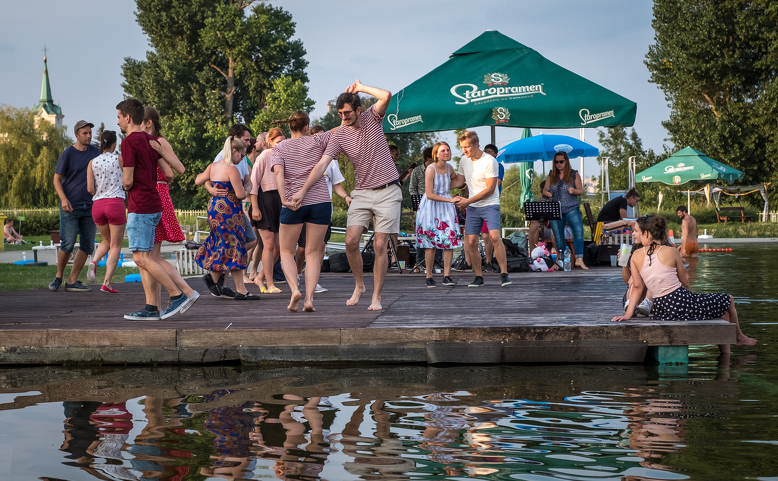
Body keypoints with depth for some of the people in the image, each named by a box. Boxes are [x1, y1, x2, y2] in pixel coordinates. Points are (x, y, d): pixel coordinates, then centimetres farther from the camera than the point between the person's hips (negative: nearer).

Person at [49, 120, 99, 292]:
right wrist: (63, 199, -17)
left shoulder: (95, 151, 7)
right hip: (70, 206, -5)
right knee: (68, 244, -10)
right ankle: (58, 276, 12)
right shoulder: (67, 154, -5)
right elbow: (57, 179, -4)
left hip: (90, 206, 5)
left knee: (87, 245, 0)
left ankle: (72, 281, 6)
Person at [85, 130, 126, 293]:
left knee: (106, 241, 25)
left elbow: (90, 189, 2)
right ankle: (106, 283, -4)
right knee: (115, 246, 6)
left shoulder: (92, 162, 6)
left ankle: (94, 262, -5)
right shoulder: (119, 159, -1)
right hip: (116, 204, -4)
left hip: (97, 206, 4)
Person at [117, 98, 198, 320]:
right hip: (154, 204, 9)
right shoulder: (150, 140, 14)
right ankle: (151, 308, 6)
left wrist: (124, 183, 7)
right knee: (144, 257, 8)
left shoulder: (129, 142, -12)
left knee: (141, 258, -8)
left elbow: (127, 181, -17)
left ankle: (178, 295, -10)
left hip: (140, 207, -9)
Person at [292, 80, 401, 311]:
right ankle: (359, 285, 13)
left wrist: (361, 87, -8)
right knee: (351, 241, -10)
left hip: (388, 191, -2)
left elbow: (386, 96, -21)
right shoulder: (339, 136, -2)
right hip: (362, 192, 2)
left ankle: (376, 296, 2)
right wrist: (303, 190, -18)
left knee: (380, 245, -5)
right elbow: (322, 163, -9)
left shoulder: (372, 117, -2)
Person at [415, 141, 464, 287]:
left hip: (446, 206, 5)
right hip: (431, 206, -5)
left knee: (450, 240, -7)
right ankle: (429, 277, 0)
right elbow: (429, 194, -18)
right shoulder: (431, 169, -15)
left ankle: (447, 276, -4)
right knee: (431, 242, -7)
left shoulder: (449, 168, 3)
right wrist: (449, 199, -22)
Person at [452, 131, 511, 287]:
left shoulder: (489, 161, -14)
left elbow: (490, 189, -14)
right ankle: (478, 276, 7)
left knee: (495, 236, -21)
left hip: (490, 205, -5)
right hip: (472, 208, 6)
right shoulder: (464, 161, 6)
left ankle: (504, 273, -15)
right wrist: (459, 198, 5)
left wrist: (468, 201, -14)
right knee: (471, 242, -3)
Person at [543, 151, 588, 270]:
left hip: (571, 209, -2)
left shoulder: (574, 174, 5)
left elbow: (581, 190, 5)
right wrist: (547, 193, -8)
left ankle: (579, 259, -17)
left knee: (579, 232, -17)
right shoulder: (551, 176, 11)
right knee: (558, 236, 5)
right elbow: (544, 190, 15)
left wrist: (574, 191, -17)